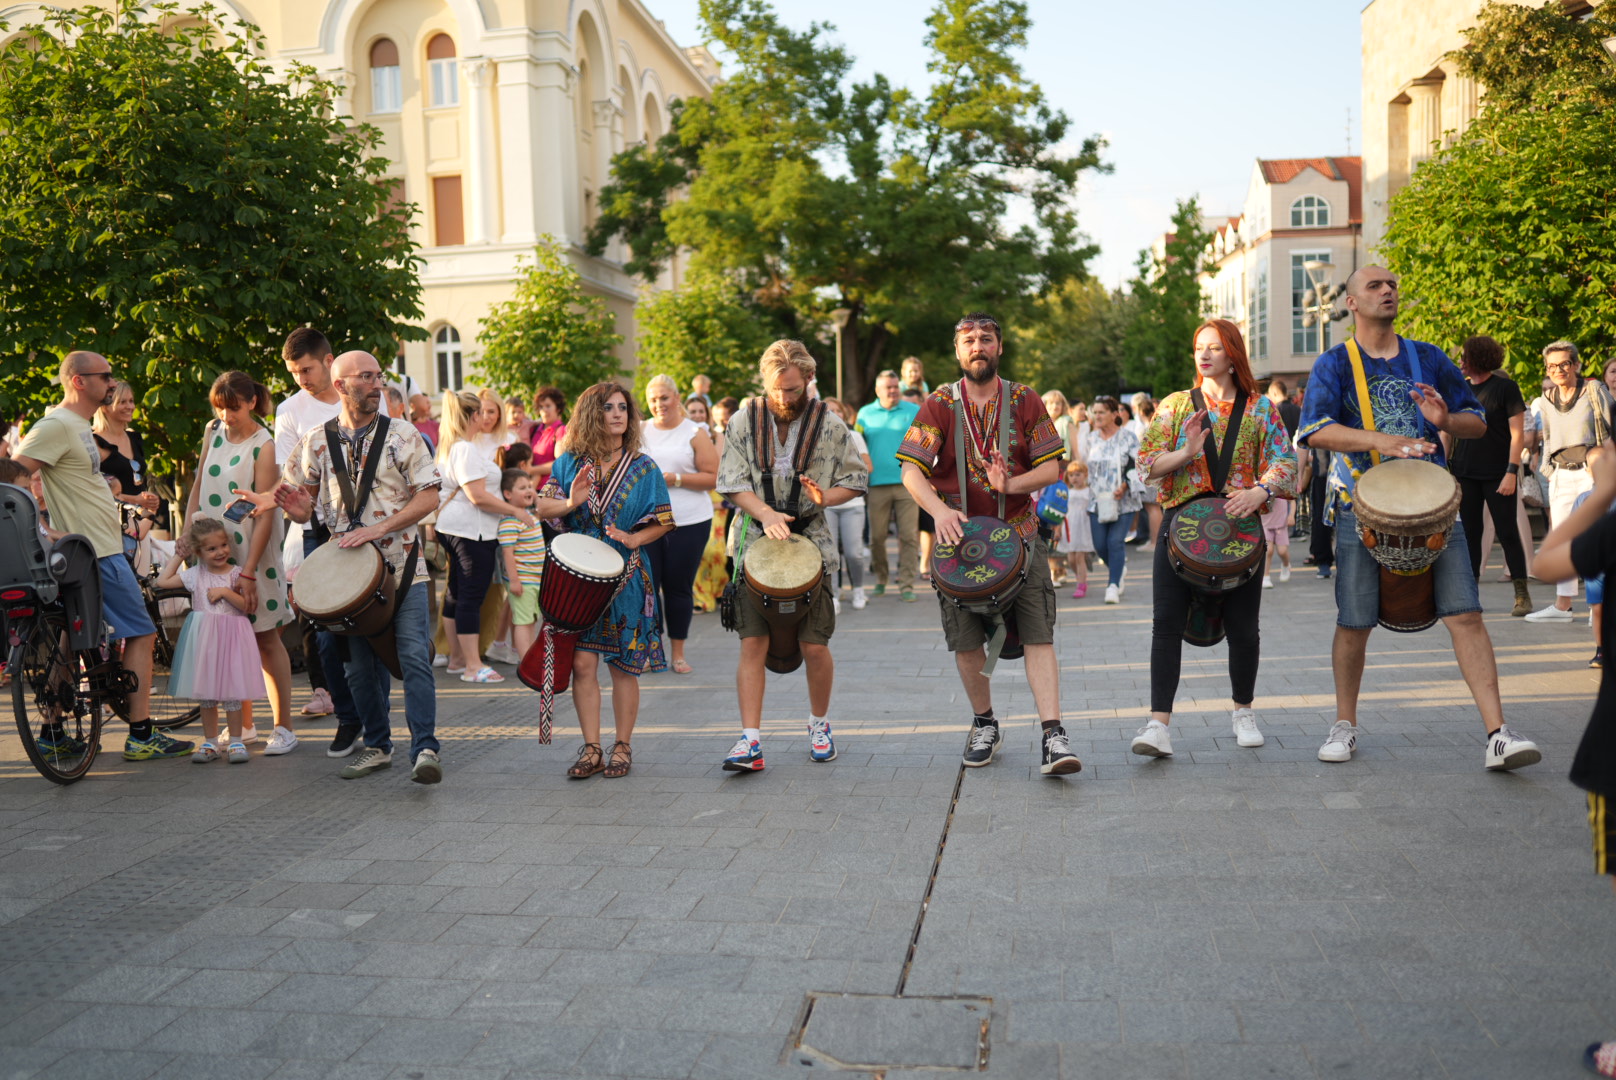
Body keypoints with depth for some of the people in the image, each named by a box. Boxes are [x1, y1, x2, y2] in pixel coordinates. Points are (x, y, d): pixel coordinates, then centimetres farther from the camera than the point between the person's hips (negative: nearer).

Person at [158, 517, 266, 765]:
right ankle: (210, 742, 16)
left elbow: (247, 607, -8)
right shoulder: (195, 574, 7)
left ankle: (236, 742, 7)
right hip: (203, 639, 3)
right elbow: (163, 581, 8)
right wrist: (177, 556, 11)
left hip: (230, 638, -3)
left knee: (231, 692, -2)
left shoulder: (236, 574, -2)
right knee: (205, 693, 7)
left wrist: (226, 592, -18)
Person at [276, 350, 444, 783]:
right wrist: (299, 509, -11)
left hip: (401, 566, -3)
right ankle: (377, 745, 25)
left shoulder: (402, 436, -1)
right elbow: (300, 503, 14)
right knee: (359, 664, 10)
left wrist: (379, 527, -16)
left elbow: (429, 497, -6)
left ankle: (425, 748, -8)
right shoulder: (315, 442, 7)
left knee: (414, 657, -11)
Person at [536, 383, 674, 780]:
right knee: (582, 662, -3)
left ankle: (622, 747, 16)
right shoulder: (570, 462, 6)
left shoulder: (643, 467, 2)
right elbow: (541, 507, 2)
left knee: (624, 665, 3)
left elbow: (662, 521, 3)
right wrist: (570, 503, -18)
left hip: (626, 577, -1)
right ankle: (591, 749, 7)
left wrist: (634, 538, -15)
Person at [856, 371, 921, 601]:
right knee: (877, 536, 5)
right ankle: (881, 578, 24)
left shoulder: (914, 411, 6)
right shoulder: (865, 414, 9)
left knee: (909, 536, -3)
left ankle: (906, 585, 2)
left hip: (907, 484, -1)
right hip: (877, 485, 1)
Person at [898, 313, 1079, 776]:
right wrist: (939, 510, -25)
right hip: (960, 532, 1)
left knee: (1038, 634, -9)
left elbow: (1051, 468, 0)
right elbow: (911, 471, -7)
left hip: (1019, 533, 0)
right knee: (966, 640, 6)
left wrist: (1011, 485, -19)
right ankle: (984, 725, 26)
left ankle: (1053, 736, -10)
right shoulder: (939, 404, 1)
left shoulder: (1025, 401, 4)